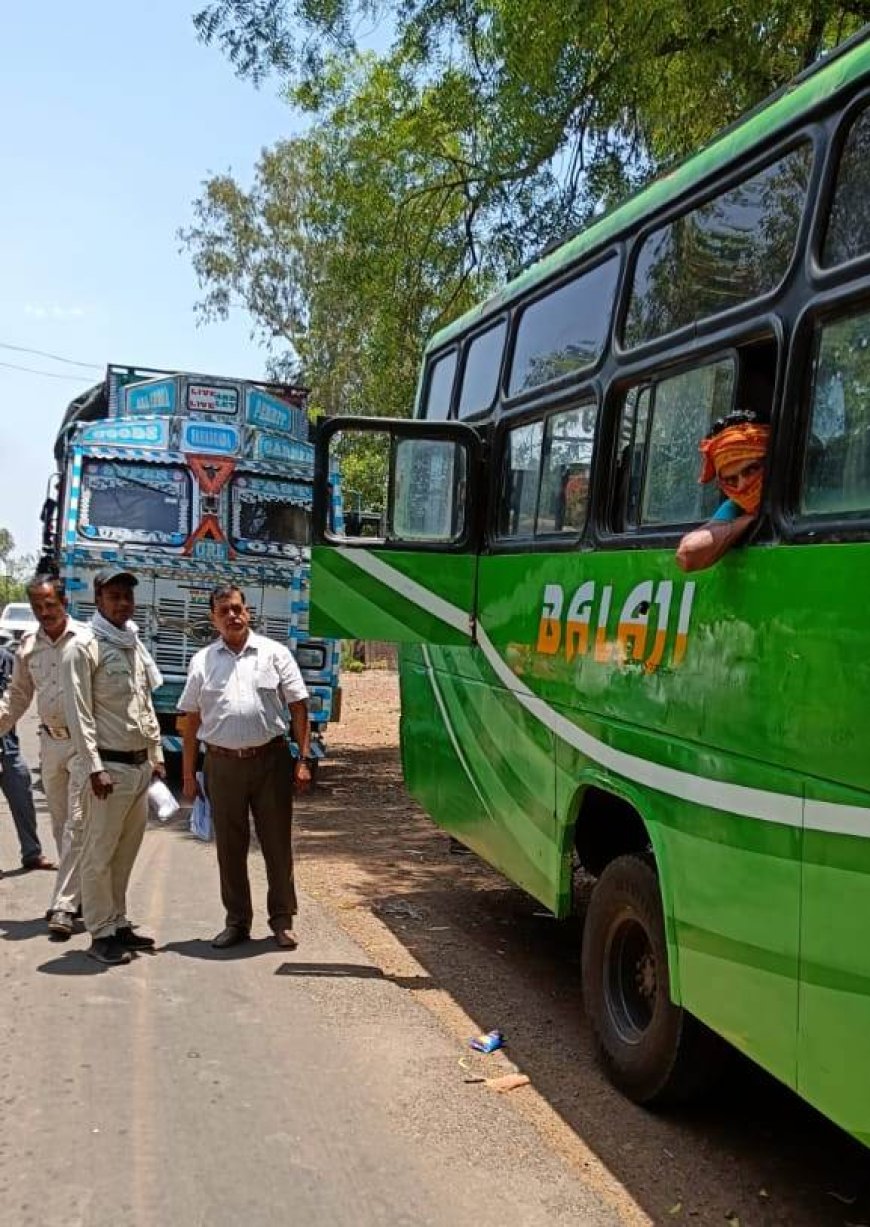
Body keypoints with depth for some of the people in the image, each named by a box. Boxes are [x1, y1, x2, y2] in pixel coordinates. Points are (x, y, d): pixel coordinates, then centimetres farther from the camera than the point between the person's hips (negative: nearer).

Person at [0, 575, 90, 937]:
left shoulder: (86, 640, -9)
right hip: (50, 743, 6)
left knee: (77, 824, -8)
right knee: (61, 826, 12)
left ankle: (64, 906, -7)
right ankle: (81, 893, 25)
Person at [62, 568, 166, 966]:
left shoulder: (136, 646, 14)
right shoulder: (84, 648, -9)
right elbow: (79, 714, -13)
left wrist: (156, 755, 16)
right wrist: (94, 768, -18)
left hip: (141, 765, 7)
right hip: (110, 766, -7)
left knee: (126, 852, 13)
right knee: (99, 855, 1)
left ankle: (119, 924, 23)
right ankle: (101, 933, 8)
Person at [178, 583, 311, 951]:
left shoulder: (274, 654, 2)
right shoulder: (203, 661, 8)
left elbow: (299, 709, 1)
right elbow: (191, 721, 9)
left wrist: (302, 760, -6)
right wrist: (188, 774, 6)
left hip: (271, 759, -2)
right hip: (222, 764, 2)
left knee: (278, 844, 5)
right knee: (229, 847, 9)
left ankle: (282, 920, 18)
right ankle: (237, 922, 23)